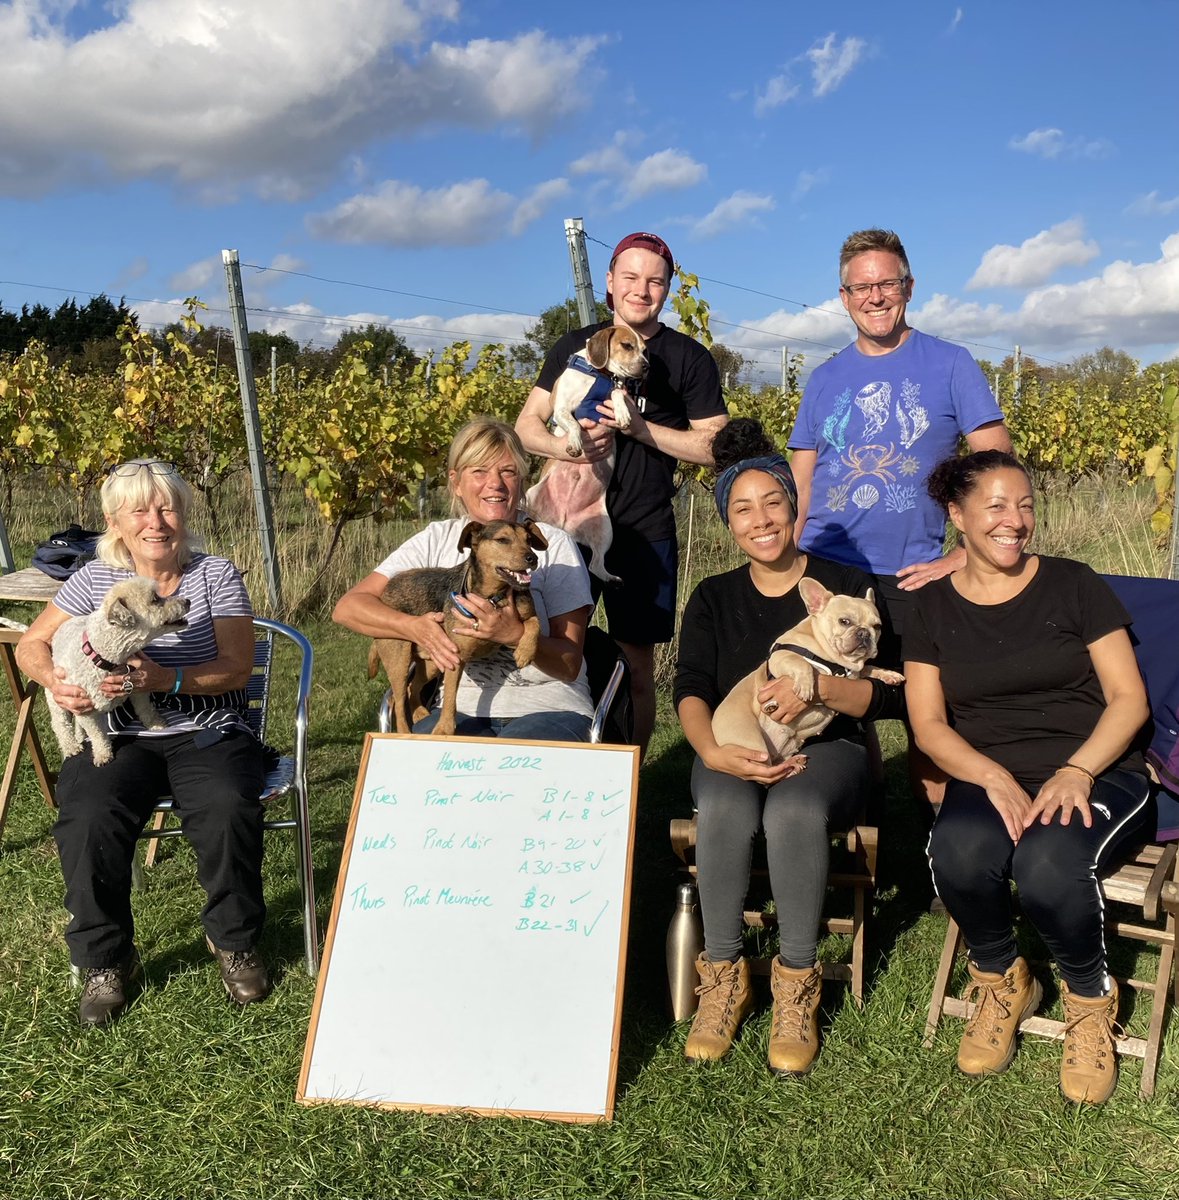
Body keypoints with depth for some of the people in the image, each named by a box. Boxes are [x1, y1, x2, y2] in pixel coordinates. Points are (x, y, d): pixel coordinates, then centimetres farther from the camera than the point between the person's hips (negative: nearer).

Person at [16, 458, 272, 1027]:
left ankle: (234, 942, -3)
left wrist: (165, 679, -23)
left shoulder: (216, 574, 2)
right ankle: (105, 961, -4)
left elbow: (238, 667, -6)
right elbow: (32, 644, 14)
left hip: (206, 732, -1)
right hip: (116, 736, 2)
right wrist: (55, 680, -10)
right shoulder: (95, 578, 9)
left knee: (229, 810, -31)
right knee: (88, 820, -29)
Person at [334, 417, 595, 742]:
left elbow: (570, 665, -4)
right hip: (463, 706, 2)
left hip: (548, 706, -1)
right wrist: (414, 627, -20)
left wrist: (515, 635, -24)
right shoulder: (437, 540, 7)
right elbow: (347, 607, -1)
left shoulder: (553, 544, 0)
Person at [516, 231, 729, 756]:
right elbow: (527, 425, 7)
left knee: (636, 665, 2)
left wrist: (640, 427, -13)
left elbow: (715, 446, -1)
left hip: (643, 531, -2)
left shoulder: (688, 358, 3)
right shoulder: (575, 346, 10)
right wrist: (566, 446, -15)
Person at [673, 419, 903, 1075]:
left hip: (827, 747, -1)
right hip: (736, 751, 2)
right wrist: (713, 751, -25)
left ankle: (798, 983, -18)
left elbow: (887, 696, -3)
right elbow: (691, 689, -3)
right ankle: (724, 973, -16)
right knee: (724, 809, -34)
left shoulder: (846, 586, 3)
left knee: (794, 810, -36)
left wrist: (820, 686, -23)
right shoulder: (713, 598, 11)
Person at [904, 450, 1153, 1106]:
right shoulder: (934, 607, 9)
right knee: (959, 851, -34)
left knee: (1049, 863, -35)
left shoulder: (1073, 585, 5)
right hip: (988, 780, 2)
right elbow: (929, 724, 3)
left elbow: (1129, 699, 1)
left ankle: (1091, 1000, 0)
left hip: (1096, 775, -1)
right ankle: (1002, 981, 0)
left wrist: (1077, 771, -17)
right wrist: (994, 778, -15)